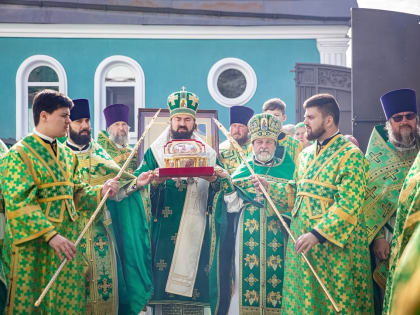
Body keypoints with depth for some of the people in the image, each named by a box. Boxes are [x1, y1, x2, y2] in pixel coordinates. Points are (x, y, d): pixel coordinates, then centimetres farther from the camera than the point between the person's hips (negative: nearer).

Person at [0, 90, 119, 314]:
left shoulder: (67, 155, 14)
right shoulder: (19, 154, -9)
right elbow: (20, 204, -17)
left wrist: (100, 191, -2)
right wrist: (50, 235, -25)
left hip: (67, 244, 7)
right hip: (34, 248, -7)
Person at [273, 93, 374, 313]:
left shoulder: (350, 155, -11)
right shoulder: (306, 154, 13)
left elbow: (348, 205, -19)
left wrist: (317, 234, -26)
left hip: (333, 244, -7)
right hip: (301, 241, 7)